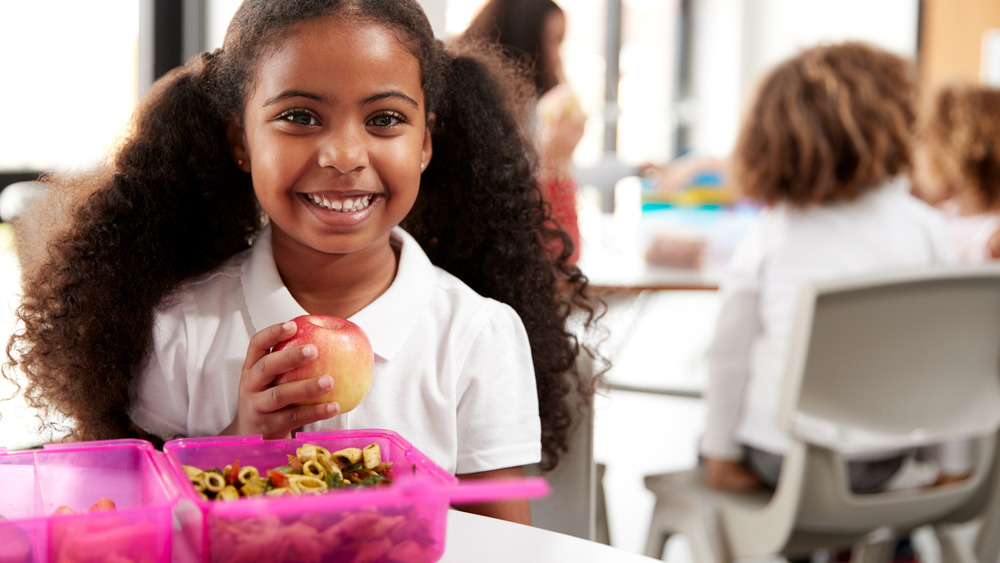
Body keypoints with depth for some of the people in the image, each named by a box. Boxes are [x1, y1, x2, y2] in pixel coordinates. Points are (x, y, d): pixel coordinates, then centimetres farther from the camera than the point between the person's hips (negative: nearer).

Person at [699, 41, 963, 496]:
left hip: (778, 457, -2)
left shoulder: (770, 232, -9)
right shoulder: (923, 226, -7)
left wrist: (720, 454, 8)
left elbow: (727, 353, -6)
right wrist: (953, 464, 10)